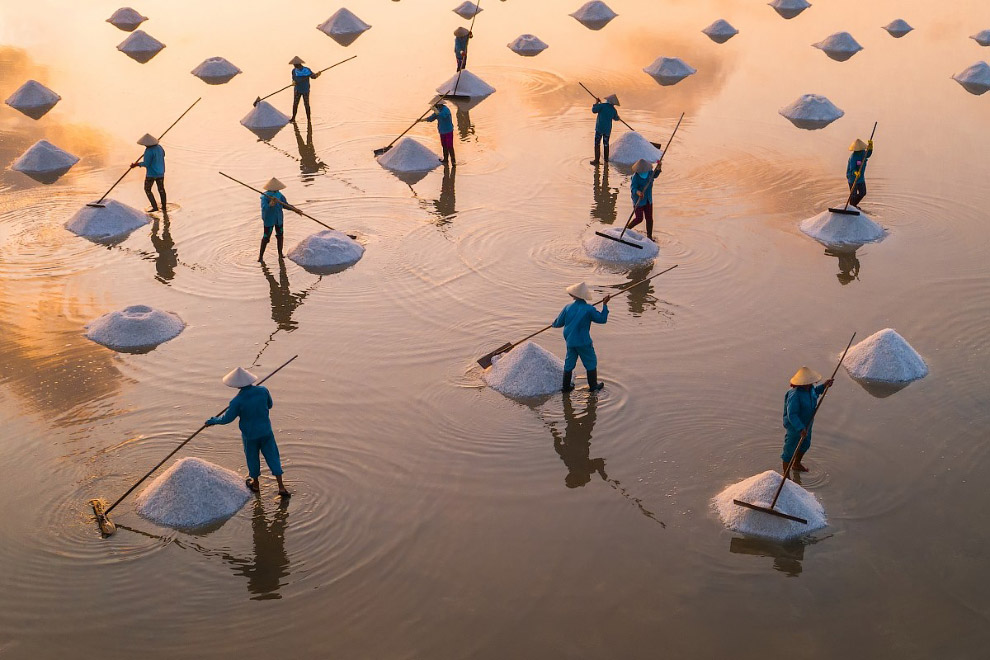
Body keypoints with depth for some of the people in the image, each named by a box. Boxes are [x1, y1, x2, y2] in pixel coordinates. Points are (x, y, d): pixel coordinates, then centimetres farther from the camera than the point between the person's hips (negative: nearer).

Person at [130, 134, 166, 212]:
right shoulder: (159, 147, -3)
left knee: (147, 190, 12)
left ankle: (155, 207, 6)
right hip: (160, 172, 7)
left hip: (151, 174, -7)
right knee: (161, 188, 23)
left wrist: (137, 164, -11)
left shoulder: (149, 151, -26)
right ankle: (164, 206, 32)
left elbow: (146, 164, -23)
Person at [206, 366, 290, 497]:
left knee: (252, 458, 20)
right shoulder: (263, 391, -14)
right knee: (272, 456, 14)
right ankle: (281, 487, 15)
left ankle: (255, 484, 42)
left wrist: (213, 421, 5)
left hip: (250, 434, -3)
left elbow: (227, 418, -13)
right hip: (266, 431, 3)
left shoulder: (238, 401, -26)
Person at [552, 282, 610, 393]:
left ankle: (566, 386, 25)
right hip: (584, 342, -4)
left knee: (569, 363, 18)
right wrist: (605, 305, 2)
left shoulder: (568, 307, -4)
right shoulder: (588, 309, -15)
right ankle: (593, 386, 21)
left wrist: (553, 324, 27)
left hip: (570, 341, 4)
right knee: (591, 363, 14)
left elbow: (558, 323, 3)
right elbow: (602, 319, -6)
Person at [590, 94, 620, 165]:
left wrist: (596, 103, 6)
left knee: (597, 144, -2)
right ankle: (606, 159, 25)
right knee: (606, 144, 18)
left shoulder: (602, 105, -11)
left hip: (599, 128, -4)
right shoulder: (613, 110, 4)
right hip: (608, 129, 4)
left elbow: (594, 110, -8)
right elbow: (616, 118, 19)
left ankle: (596, 160, -8)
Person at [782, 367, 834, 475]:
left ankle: (797, 464, 56)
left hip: (806, 423, 9)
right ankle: (785, 473, 29)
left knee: (805, 444, 30)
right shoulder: (794, 395, -36)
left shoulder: (809, 388, -10)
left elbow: (814, 392, 17)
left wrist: (824, 386, 3)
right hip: (794, 426, -9)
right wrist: (800, 429, -40)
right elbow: (791, 415, -36)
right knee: (790, 451, 9)